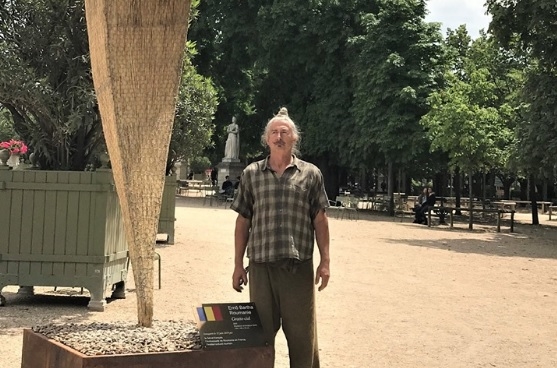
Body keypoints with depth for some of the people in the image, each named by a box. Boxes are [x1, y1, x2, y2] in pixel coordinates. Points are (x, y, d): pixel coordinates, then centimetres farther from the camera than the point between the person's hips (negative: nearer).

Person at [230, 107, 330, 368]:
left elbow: (320, 220, 5)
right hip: (261, 265, 1)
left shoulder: (311, 174, 5)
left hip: (299, 266, -1)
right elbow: (243, 221, 8)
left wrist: (325, 261, -2)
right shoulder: (251, 174, 8)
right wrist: (238, 264, 5)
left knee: (302, 332, 5)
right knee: (261, 332, 10)